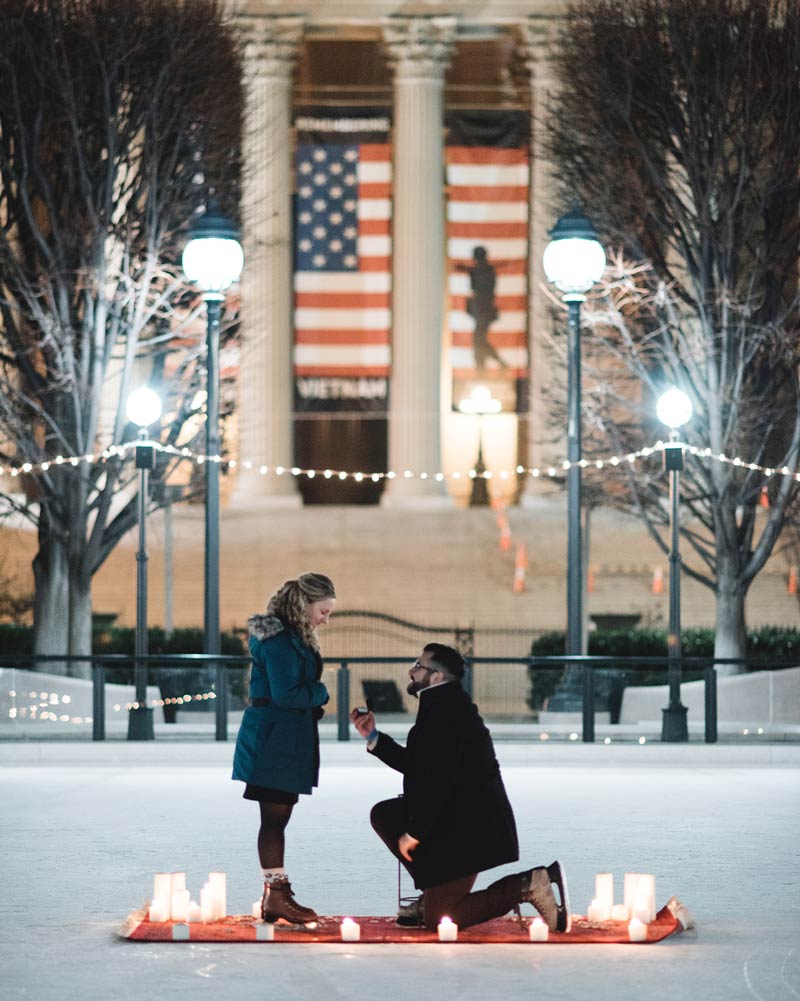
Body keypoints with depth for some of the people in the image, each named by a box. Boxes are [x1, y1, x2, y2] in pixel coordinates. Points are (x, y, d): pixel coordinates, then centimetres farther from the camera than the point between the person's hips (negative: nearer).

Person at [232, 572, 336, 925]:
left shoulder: (294, 636, 16)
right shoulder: (279, 639, -17)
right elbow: (285, 693, -22)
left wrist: (314, 701, 3)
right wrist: (321, 694, -7)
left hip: (284, 739, 10)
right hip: (275, 738, -10)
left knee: (277, 818, 12)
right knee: (275, 817, -5)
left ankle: (276, 895, 16)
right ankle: (277, 896, -2)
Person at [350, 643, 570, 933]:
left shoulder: (443, 707, -18)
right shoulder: (445, 703, 15)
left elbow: (438, 777, -24)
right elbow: (414, 764, 21)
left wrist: (413, 832, -16)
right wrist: (373, 738, 17)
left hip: (469, 829, -10)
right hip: (455, 819, 10)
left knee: (438, 921, -6)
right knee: (383, 815, 14)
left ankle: (527, 885, -9)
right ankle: (434, 892, 13)